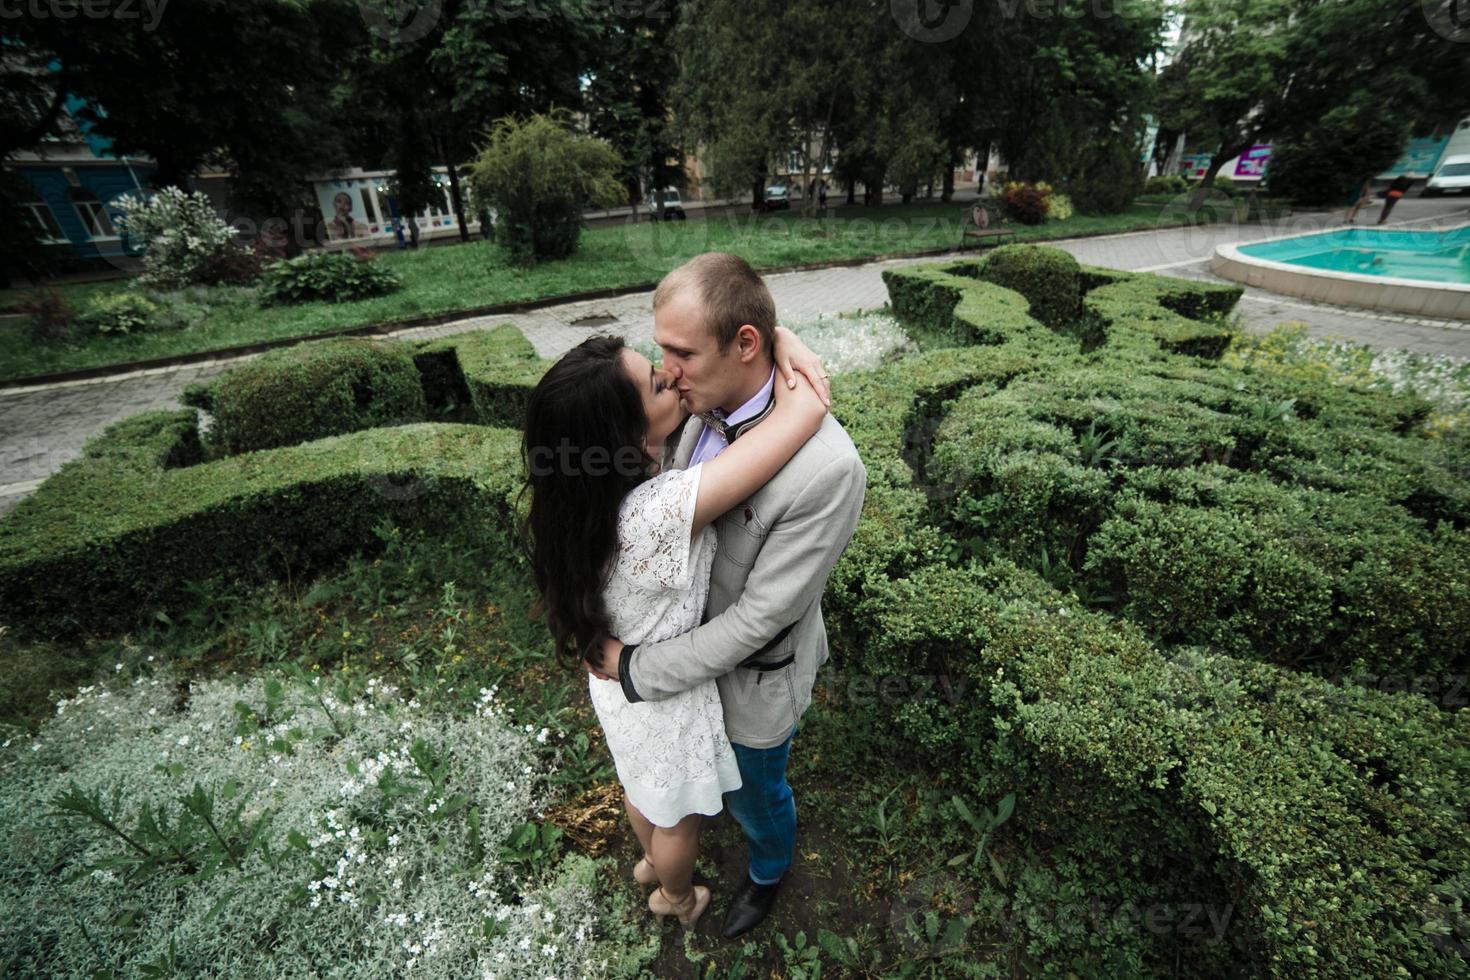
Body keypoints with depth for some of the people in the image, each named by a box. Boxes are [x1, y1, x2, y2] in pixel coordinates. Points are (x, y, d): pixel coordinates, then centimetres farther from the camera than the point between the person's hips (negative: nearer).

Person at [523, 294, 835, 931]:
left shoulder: (586, 492, -20)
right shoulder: (659, 510, -44)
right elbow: (806, 411, -42)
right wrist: (781, 341, -25)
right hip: (666, 698, -6)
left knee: (641, 785, 36)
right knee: (678, 816, 28)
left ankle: (650, 860, 68)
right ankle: (676, 899, 61)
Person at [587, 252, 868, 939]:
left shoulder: (827, 470, -38)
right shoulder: (708, 410, -15)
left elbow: (760, 615, -30)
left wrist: (636, 669, -22)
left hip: (754, 671, -6)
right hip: (698, 632, 6)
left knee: (753, 790, 25)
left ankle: (767, 871, 61)